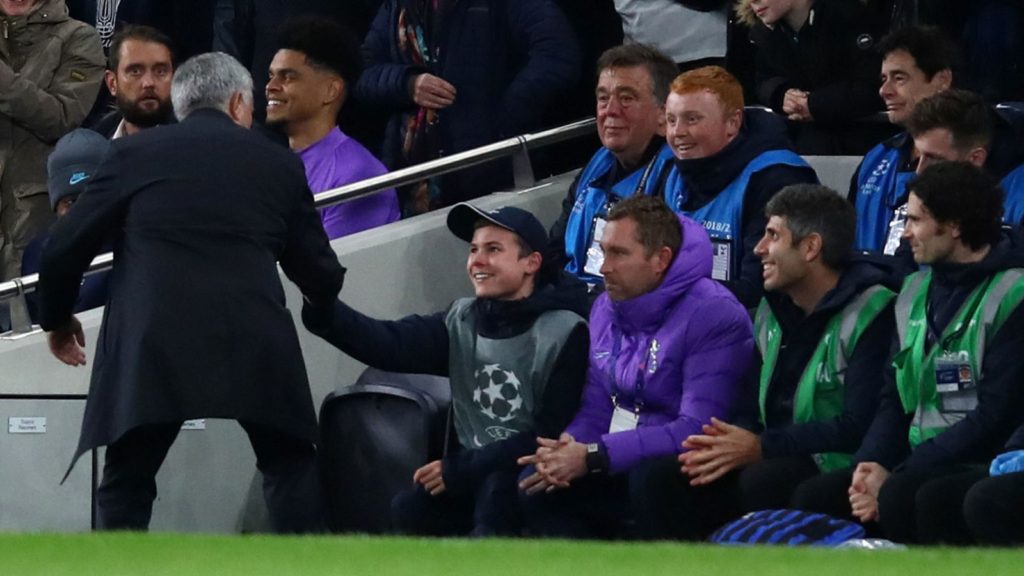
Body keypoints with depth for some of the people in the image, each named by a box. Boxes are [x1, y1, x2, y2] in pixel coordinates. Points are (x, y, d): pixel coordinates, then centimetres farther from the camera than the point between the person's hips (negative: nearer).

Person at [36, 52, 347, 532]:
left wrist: (56, 318, 29)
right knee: (291, 467, 16)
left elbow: (64, 249, 10)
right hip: (254, 341, 1)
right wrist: (322, 297, 46)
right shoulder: (279, 163, 16)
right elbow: (321, 277, 20)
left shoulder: (134, 153, 13)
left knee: (125, 482, 9)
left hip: (151, 344, -1)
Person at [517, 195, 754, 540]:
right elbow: (597, 408, 13)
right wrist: (567, 449, -13)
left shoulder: (714, 316, -17)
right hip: (623, 469, 8)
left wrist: (592, 457, -26)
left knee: (650, 477, -37)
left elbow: (697, 431, -26)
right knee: (534, 484, -11)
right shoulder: (607, 309, 10)